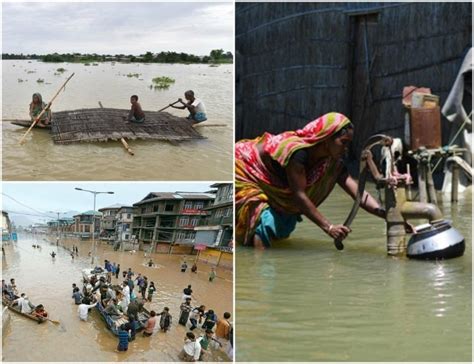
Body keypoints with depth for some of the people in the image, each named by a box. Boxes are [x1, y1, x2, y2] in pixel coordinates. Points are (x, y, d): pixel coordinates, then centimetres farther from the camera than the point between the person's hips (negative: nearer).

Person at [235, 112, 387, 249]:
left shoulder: (333, 163, -14)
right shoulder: (297, 151, -37)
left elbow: (358, 192, -20)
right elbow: (299, 195, -37)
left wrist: (383, 212, -37)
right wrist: (328, 227, -43)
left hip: (271, 189, 8)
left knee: (284, 228, 17)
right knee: (266, 221, -27)